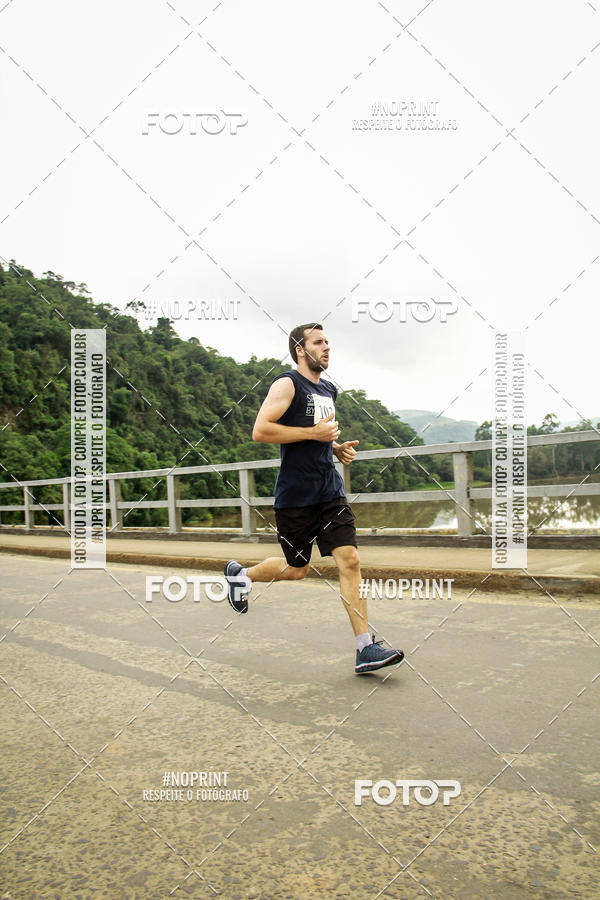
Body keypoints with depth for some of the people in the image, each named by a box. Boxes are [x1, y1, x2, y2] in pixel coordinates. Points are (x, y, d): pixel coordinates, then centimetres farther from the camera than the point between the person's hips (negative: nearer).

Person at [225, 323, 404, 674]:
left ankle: (366, 648, -1)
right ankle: (240, 573, 35)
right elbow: (260, 431, -18)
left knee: (350, 560, -5)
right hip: (296, 495, -6)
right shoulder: (288, 383, -7)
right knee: (297, 569, 6)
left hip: (331, 490, 6)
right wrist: (314, 433, -18)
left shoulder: (329, 389, 17)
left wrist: (338, 447, 10)